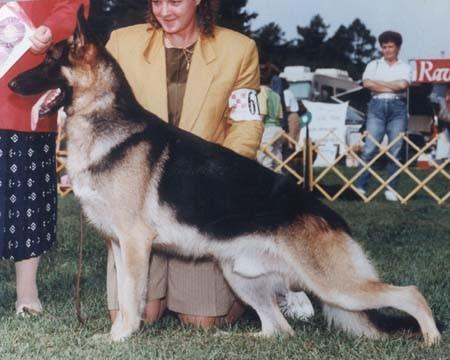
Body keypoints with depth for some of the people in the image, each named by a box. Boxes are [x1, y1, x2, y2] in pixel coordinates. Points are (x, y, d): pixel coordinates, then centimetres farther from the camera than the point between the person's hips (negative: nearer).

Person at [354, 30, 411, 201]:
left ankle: (391, 189, 6)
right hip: (377, 106, 0)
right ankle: (360, 186, -5)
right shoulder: (374, 65, 12)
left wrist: (379, 83, -3)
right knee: (369, 148, -7)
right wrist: (392, 88, -5)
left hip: (397, 107, 1)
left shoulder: (404, 67, 11)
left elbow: (403, 84, -9)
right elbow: (366, 83, -6)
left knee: (395, 150, 0)